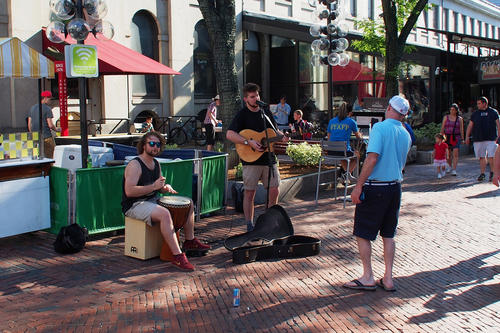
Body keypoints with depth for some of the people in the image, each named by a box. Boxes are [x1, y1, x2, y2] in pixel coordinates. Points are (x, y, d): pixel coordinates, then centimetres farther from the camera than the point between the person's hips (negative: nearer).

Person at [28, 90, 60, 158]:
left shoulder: (32, 108, 11)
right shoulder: (47, 109, -9)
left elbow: (29, 124, 12)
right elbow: (50, 125, -13)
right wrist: (56, 129, 6)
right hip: (46, 137, -6)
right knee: (49, 158, 0)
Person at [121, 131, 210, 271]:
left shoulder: (156, 164, 12)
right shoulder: (135, 165, -16)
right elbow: (129, 191, -27)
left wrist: (165, 188, -1)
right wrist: (153, 186, -27)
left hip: (153, 200, 10)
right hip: (135, 205, -10)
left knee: (189, 203, 10)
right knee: (164, 213, -38)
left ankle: (190, 241, 17)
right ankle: (177, 256, -36)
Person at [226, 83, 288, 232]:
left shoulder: (266, 112, 12)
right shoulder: (242, 115, -6)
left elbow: (274, 130, 22)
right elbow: (229, 134, -17)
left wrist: (282, 136, 0)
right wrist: (249, 142, -24)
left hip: (269, 158, 5)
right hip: (251, 160, -5)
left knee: (275, 190, 7)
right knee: (249, 192, -1)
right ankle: (250, 225, 8)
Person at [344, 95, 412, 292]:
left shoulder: (380, 127, -13)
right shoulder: (406, 136, 8)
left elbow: (372, 158, -22)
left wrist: (358, 186, -20)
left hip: (375, 187, -7)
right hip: (395, 187, 7)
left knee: (362, 233, 5)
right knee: (388, 234, 14)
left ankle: (368, 278, 8)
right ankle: (388, 279, 16)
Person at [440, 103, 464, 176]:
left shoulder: (460, 119, 5)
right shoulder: (446, 117, 6)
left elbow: (461, 129, 6)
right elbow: (442, 128, 6)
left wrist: (462, 138, 0)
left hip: (456, 138, -1)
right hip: (447, 137, 2)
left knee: (455, 154, -12)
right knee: (448, 154, 8)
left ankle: (454, 170, -12)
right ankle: (449, 166, 34)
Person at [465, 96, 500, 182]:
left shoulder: (493, 112, 6)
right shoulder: (475, 114, 13)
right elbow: (470, 126, 14)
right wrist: (467, 136, 7)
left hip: (491, 138, -2)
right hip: (478, 139, 2)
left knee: (491, 157, -6)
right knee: (482, 157, 3)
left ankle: (492, 172, 10)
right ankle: (482, 174, 10)